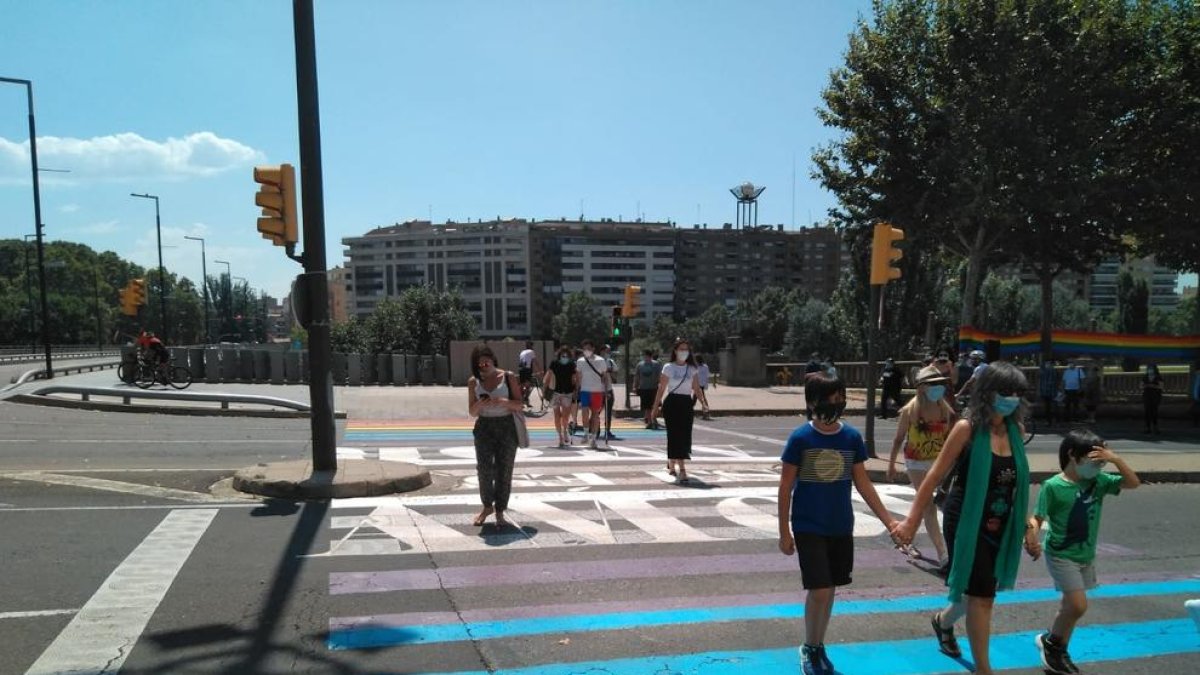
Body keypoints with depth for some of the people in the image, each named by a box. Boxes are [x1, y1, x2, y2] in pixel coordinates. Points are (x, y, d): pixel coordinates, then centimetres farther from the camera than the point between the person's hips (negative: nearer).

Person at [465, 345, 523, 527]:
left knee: (504, 471, 0)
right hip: (484, 427, 1)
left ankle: (500, 512, 12)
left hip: (507, 427, -1)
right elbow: (472, 412, 7)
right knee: (484, 470, -6)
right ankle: (487, 506, 17)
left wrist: (504, 401, -21)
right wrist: (480, 404, -15)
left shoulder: (508, 377, -1)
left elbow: (519, 405, -1)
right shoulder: (473, 382, 4)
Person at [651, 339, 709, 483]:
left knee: (685, 436, 5)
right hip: (672, 403, -4)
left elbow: (697, 388, 6)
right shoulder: (668, 368, -1)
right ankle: (681, 469, -8)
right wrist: (656, 407, -3)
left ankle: (671, 463, 26)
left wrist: (703, 402, -10)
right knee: (676, 435, -7)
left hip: (686, 403, 4)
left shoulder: (692, 369, 9)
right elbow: (661, 389, 0)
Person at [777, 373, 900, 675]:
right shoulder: (800, 438, -12)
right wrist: (784, 531, -7)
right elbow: (785, 488, -7)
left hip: (841, 527, 4)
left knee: (830, 589, 13)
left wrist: (888, 520, 2)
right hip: (808, 528, -4)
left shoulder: (853, 437, -1)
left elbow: (862, 483, 7)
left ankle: (819, 647, 31)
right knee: (818, 591, -7)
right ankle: (809, 649, 15)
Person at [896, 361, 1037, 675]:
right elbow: (936, 474, -13)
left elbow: (1017, 483, 11)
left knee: (980, 592, 18)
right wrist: (912, 519, -15)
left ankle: (943, 621, 48)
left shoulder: (1016, 430, 3)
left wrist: (1025, 526, 14)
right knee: (981, 595, -3)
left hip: (1000, 526, 6)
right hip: (966, 522, -6)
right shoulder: (967, 428, -14)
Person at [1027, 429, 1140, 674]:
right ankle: (1050, 642, 10)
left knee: (1070, 605, 15)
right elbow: (1037, 518, -14)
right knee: (1078, 605, -13)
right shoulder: (1053, 486, -18)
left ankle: (1059, 651, 31)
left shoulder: (1098, 481, -2)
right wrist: (1031, 535, -34)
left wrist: (1115, 459, -16)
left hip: (1086, 555, 6)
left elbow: (1134, 483, -3)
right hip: (1061, 555, -6)